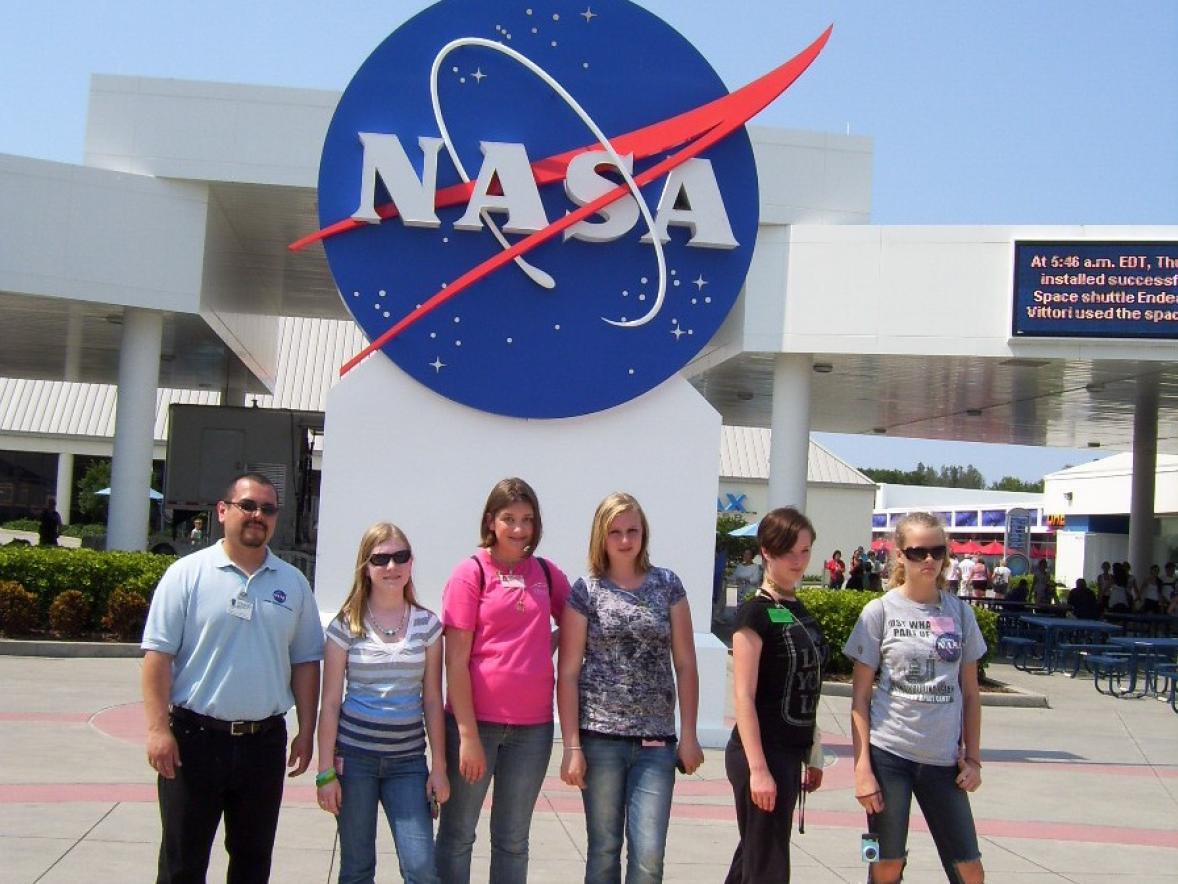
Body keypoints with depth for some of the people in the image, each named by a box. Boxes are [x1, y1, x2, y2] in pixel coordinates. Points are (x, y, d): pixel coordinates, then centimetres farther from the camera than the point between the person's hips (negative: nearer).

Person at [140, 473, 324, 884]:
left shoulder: (293, 584, 7)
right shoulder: (188, 573, -4)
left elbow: (305, 661, 9)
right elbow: (158, 654, -6)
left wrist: (307, 732, 5)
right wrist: (158, 729, -13)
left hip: (265, 741, 3)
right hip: (195, 738, -3)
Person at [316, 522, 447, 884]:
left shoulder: (427, 624, 3)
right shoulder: (346, 625, -1)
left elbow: (432, 701, 5)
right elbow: (330, 702, 0)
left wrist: (439, 767, 2)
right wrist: (326, 771, -3)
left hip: (408, 760, 1)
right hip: (355, 756, -1)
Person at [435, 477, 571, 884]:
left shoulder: (546, 572, 6)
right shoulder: (471, 572, -6)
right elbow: (456, 660, -9)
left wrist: (544, 645, 1)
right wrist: (468, 734, -13)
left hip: (533, 724, 4)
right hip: (475, 720, -3)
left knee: (513, 840, 13)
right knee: (457, 835, 7)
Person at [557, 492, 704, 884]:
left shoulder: (667, 585, 6)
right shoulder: (585, 591, 1)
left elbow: (685, 664, 7)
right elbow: (568, 672, -1)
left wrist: (689, 734, 2)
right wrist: (572, 746, -7)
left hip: (657, 741, 1)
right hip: (600, 737, -1)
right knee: (604, 847, 8)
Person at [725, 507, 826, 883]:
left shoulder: (800, 611, 12)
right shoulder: (756, 613, -12)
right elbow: (743, 696, -16)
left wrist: (813, 754, 18)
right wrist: (758, 768, -21)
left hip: (790, 753, 8)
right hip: (761, 752, -8)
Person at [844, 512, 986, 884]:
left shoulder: (959, 612, 5)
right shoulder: (879, 611, -3)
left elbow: (970, 691, 12)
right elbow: (859, 696, -3)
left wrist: (972, 757, 6)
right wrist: (862, 767, -9)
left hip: (943, 758, 3)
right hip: (888, 753, -3)